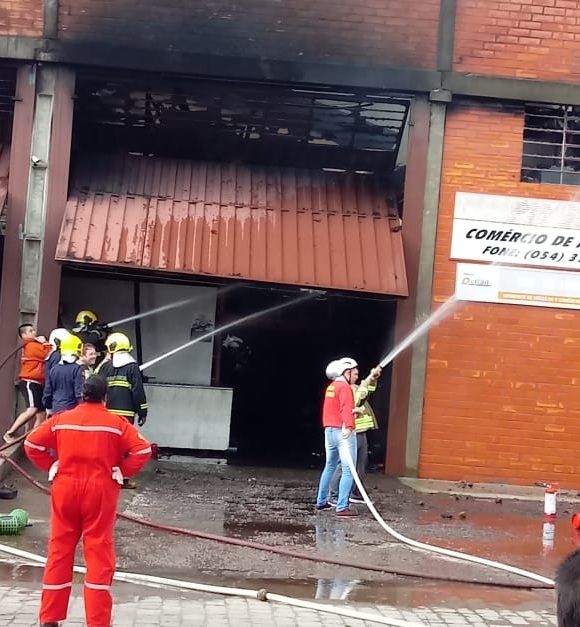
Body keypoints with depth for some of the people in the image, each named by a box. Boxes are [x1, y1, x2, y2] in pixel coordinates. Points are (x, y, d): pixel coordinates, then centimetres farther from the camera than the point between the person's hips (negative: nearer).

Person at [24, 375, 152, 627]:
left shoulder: (62, 420, 3)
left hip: (65, 488, 2)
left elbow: (31, 444, 3)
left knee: (59, 550, 10)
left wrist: (52, 467, 9)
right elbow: (143, 450, -10)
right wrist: (121, 472, -1)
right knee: (99, 552, 2)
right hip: (100, 490, -2)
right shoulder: (116, 423, -3)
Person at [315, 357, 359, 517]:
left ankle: (321, 502, 27)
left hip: (329, 430, 9)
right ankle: (342, 507, -14)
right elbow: (346, 409, -25)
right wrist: (348, 426, -36)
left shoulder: (331, 387, 16)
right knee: (348, 470, -9)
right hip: (343, 432, -9)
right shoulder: (345, 387, -10)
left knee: (330, 466, 22)